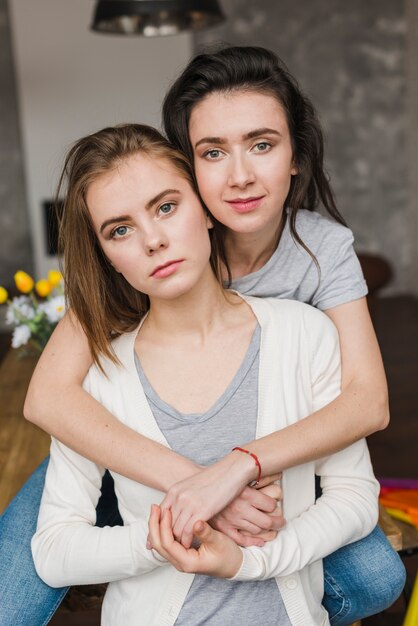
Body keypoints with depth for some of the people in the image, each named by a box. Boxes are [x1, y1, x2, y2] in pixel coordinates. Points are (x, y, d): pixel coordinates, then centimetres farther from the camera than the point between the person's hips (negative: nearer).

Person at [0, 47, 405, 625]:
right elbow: (48, 395, -32)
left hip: (263, 460, 2)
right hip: (131, 456, -2)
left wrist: (237, 467, -41)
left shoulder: (324, 246, -17)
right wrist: (186, 478, -42)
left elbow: (369, 400, -26)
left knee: (377, 579, -14)